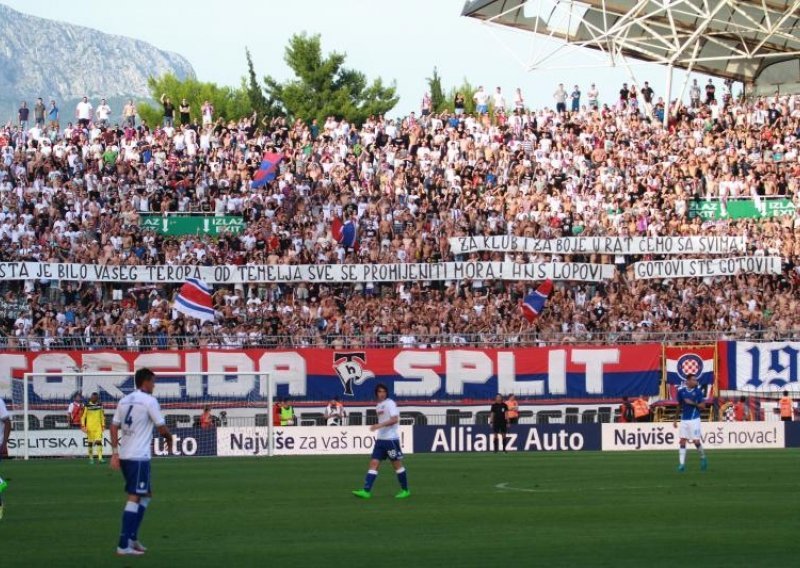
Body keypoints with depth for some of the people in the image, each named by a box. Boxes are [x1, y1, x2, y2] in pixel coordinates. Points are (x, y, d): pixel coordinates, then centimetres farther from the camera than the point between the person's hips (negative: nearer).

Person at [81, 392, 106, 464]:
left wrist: (103, 425, 14)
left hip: (98, 427, 2)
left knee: (99, 441, -10)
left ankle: (100, 458, -14)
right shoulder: (87, 406, -3)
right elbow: (83, 416, -1)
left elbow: (102, 416, 16)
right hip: (90, 427, -2)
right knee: (90, 442, 5)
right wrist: (83, 426, -7)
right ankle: (91, 458, 14)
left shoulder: (100, 405, 7)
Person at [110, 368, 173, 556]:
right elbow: (162, 428, -7)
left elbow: (114, 427, 11)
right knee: (134, 498, -7)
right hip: (139, 457, -8)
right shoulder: (149, 401, -8)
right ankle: (123, 545, -12)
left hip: (124, 456, 8)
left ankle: (132, 538, 17)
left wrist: (115, 452, 11)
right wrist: (169, 438, 14)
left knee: (146, 495, 20)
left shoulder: (124, 401, 14)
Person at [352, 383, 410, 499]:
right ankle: (366, 491, -10)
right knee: (374, 463, -3)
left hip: (391, 439, -8)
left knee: (397, 464, 1)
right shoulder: (378, 406, 14)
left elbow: (394, 419, -22)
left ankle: (405, 490, 13)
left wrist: (379, 425, -29)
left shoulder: (390, 404, -10)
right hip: (380, 439, 8)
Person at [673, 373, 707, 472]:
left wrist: (692, 403, -18)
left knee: (696, 441, -3)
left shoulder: (698, 391, -5)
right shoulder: (681, 391, 3)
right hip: (684, 420, 3)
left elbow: (703, 406, -4)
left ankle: (703, 458, 22)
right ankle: (682, 464, -2)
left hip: (694, 419, -3)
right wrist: (675, 419, 15)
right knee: (682, 441, -3)